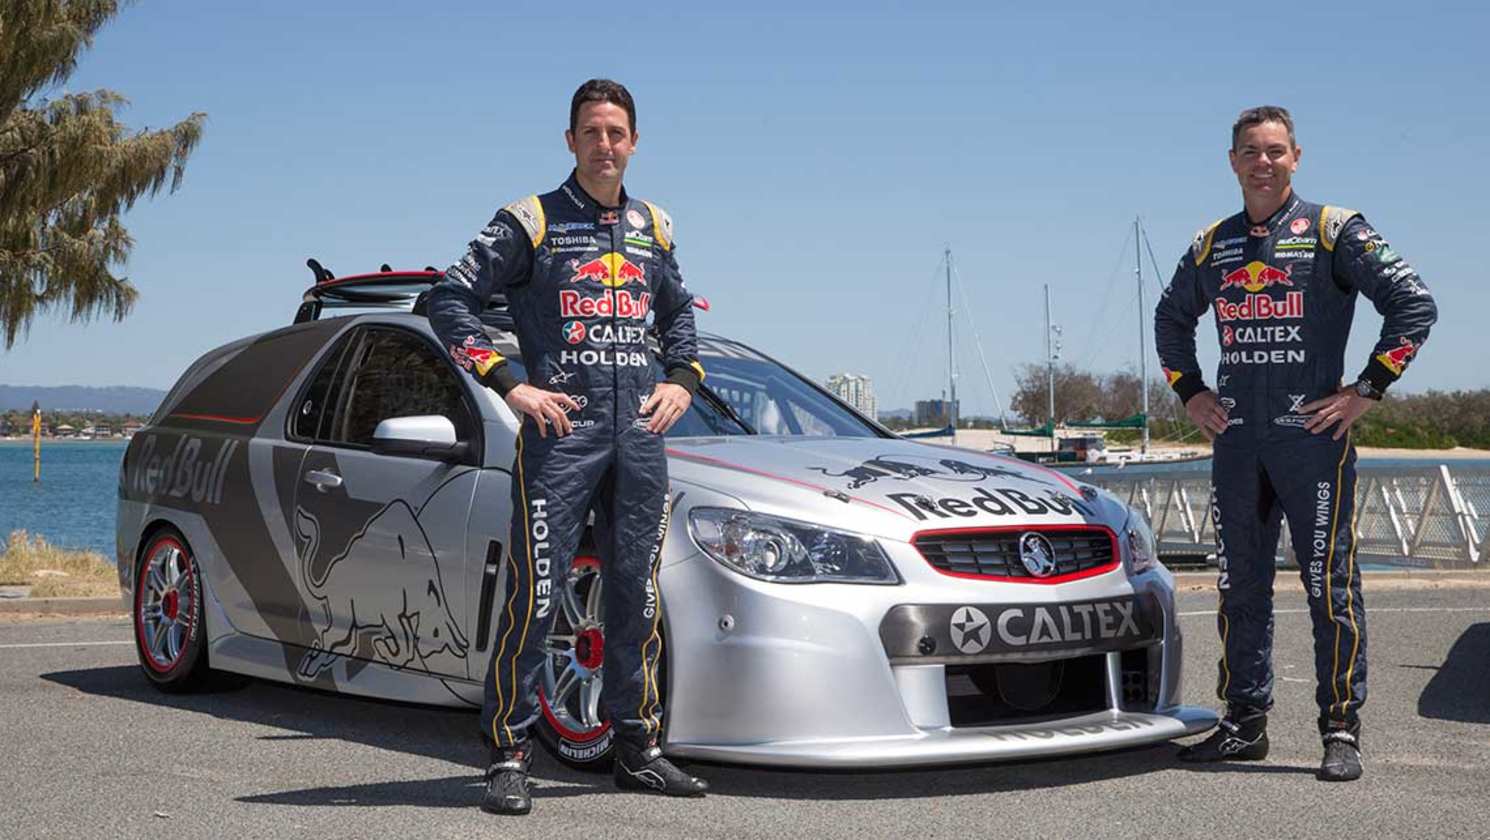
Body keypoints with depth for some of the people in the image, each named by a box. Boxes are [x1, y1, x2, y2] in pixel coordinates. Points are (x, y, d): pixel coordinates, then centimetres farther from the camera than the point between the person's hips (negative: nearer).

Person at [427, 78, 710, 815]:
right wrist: (508, 384, -11)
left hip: (640, 435, 5)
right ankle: (509, 755, -3)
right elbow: (450, 298, -3)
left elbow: (677, 312, 30)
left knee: (637, 595, 9)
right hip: (560, 430, -5)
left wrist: (682, 379, 12)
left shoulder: (653, 228, 16)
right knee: (535, 594, -9)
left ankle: (637, 748, 19)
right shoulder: (530, 221, 1)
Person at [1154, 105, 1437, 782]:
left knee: (1330, 585, -4)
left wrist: (1367, 390, -8)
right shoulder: (1212, 245, 14)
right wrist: (1189, 391, 17)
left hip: (1312, 433, -5)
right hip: (1236, 440, 5)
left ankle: (1341, 731, 2)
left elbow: (1413, 304, -4)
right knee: (1240, 587, 8)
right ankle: (1244, 723, 16)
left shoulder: (1334, 231, 0)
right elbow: (1171, 318, 30)